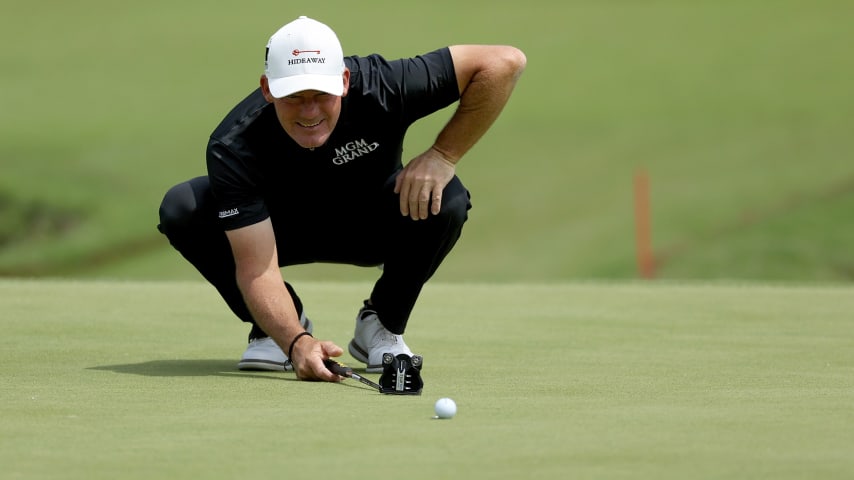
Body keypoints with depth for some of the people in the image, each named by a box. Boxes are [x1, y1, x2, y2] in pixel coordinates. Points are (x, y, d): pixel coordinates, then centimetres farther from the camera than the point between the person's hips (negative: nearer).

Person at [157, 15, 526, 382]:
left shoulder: (380, 88, -34)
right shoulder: (233, 148, -35)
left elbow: (505, 62, -32)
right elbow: (257, 268, -37)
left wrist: (443, 156, -33)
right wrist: (296, 343, -54)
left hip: (372, 226, 1)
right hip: (280, 229, 0)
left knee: (445, 200, -32)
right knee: (182, 209, -28)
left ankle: (381, 325, -5)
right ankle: (282, 326, -4)